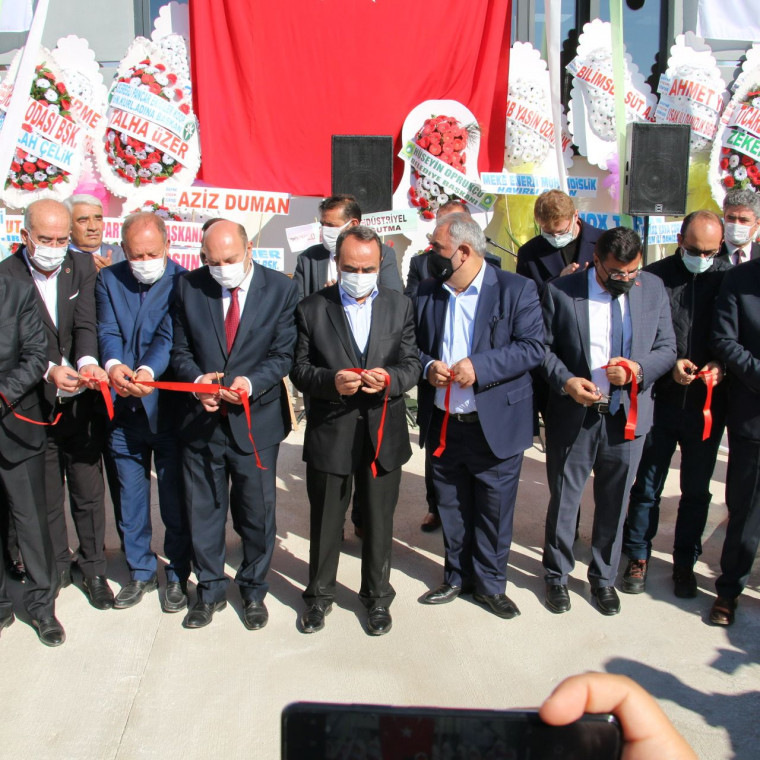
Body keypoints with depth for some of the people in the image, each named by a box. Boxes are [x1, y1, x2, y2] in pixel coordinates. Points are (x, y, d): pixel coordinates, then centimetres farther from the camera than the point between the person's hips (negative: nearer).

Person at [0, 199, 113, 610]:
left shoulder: (82, 266, 0)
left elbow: (86, 324, -10)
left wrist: (87, 362, -30)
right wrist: (48, 370, -30)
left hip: (82, 405, 2)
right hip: (35, 407, -2)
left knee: (89, 492, 12)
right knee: (46, 497, 13)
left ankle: (93, 568, 30)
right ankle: (57, 566, 33)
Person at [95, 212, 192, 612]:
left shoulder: (183, 282, -7)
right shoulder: (109, 279, 5)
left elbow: (170, 336, -17)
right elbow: (107, 332, -6)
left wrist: (148, 370, -36)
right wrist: (113, 365, -27)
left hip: (168, 408, -4)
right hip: (124, 410, 4)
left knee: (175, 499, 7)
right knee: (131, 499, 15)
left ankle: (177, 574, 25)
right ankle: (140, 572, 32)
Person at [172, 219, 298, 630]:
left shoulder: (280, 288, -5)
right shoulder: (189, 287, 1)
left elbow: (283, 354, -6)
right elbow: (180, 350, 5)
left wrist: (251, 383, -23)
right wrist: (198, 380, -15)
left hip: (257, 421, -2)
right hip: (202, 419, 2)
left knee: (257, 513, 10)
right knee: (203, 511, 13)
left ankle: (254, 590, 32)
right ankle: (210, 591, 33)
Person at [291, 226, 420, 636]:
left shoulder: (399, 306, 4)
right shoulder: (311, 309, -1)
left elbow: (412, 364, 1)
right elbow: (299, 369, -3)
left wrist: (388, 379, -21)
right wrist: (331, 381, -23)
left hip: (383, 432, 1)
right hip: (329, 432, -1)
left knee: (379, 521, 14)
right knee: (325, 521, 13)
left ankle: (377, 596, 34)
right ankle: (319, 595, 33)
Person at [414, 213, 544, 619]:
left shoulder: (516, 289, -7)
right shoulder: (427, 291, 7)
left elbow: (533, 346, -13)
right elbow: (414, 345, 13)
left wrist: (480, 367, -23)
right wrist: (427, 367, -9)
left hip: (496, 425, -4)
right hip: (442, 425, 4)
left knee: (494, 510, 8)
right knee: (451, 509, 16)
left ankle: (490, 583, 27)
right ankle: (458, 577, 35)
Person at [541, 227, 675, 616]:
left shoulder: (653, 288, 1)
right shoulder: (561, 291, -8)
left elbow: (667, 349, 4)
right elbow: (544, 347, -2)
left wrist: (638, 368, -16)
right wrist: (565, 380, -19)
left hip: (628, 417, 2)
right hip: (573, 416, -2)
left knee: (614, 504, 15)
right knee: (563, 500, 11)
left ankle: (603, 578, 35)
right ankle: (556, 575, 32)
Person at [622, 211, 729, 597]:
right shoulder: (654, 277, -5)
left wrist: (721, 365, -15)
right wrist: (669, 365, -16)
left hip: (707, 404, 1)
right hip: (661, 400, -1)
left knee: (696, 490, 14)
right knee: (647, 485, 10)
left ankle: (685, 562, 31)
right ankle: (638, 556, 27)